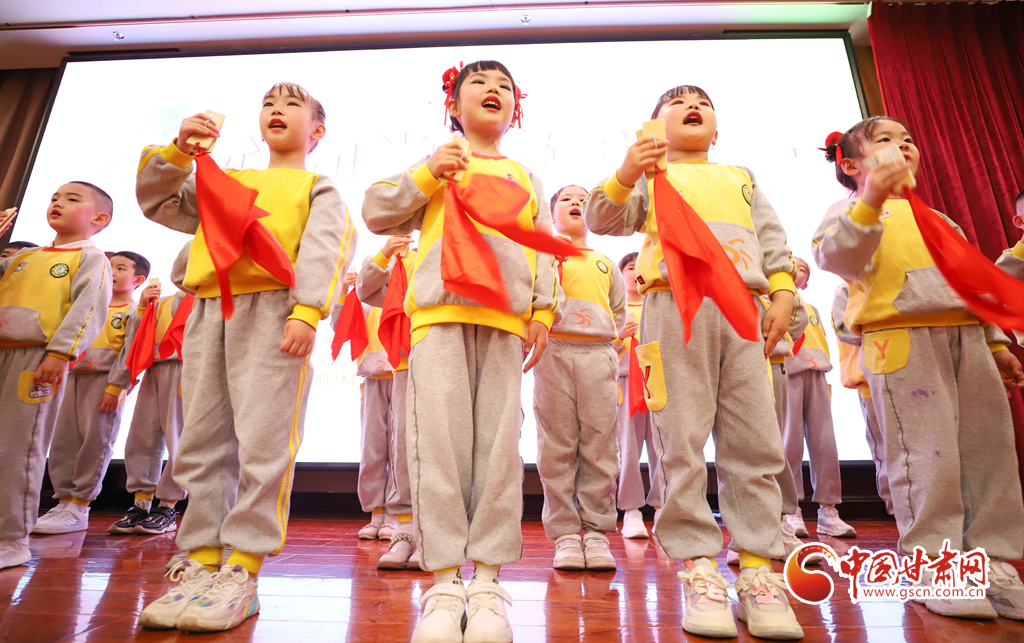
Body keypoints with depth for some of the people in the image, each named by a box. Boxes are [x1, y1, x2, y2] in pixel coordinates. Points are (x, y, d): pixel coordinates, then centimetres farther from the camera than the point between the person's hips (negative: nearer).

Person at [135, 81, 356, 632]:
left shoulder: (318, 188, 13)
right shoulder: (224, 181, 31)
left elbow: (324, 250, -4)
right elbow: (157, 203, 27)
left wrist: (307, 312, -20)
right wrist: (179, 151, 11)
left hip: (272, 313, -6)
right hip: (208, 313, 6)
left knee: (263, 444, -9)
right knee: (201, 444, 6)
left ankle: (241, 571, -1)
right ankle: (202, 561, 15)